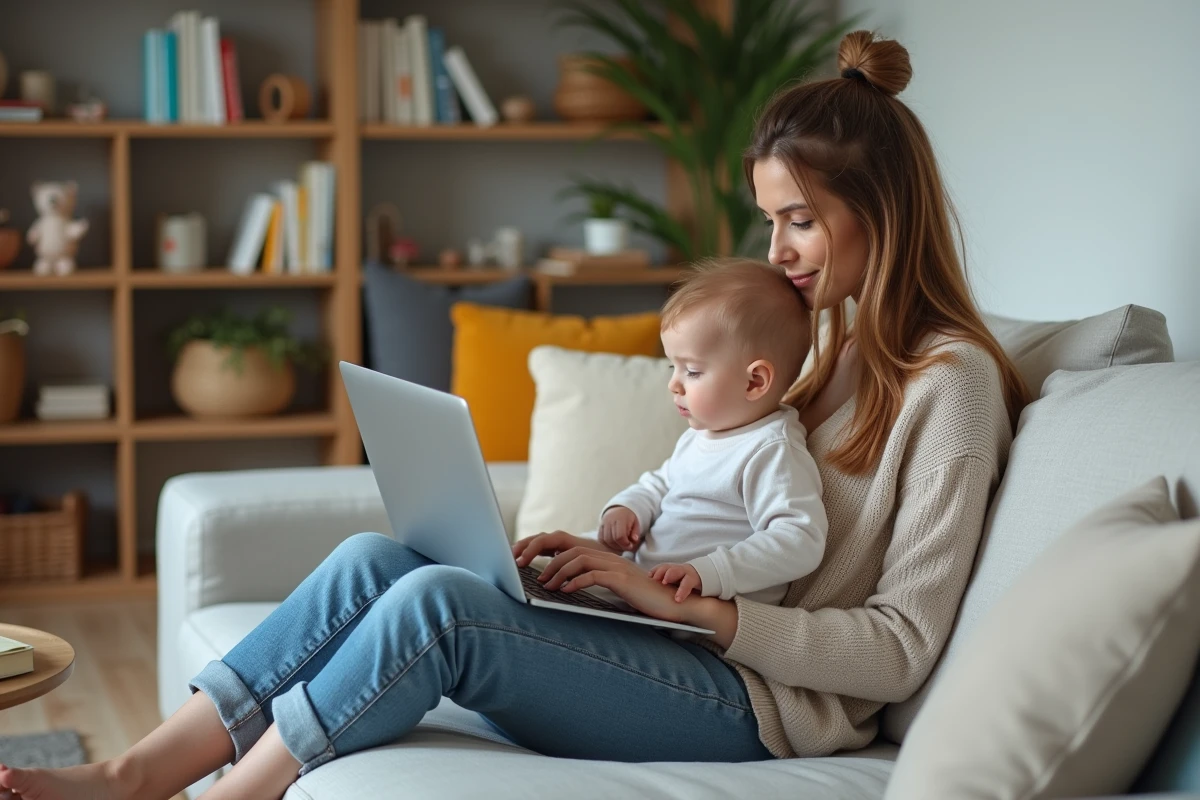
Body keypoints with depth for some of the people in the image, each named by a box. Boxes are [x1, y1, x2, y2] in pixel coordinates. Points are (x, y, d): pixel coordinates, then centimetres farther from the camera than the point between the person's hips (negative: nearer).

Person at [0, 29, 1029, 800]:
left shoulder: (950, 379, -9)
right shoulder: (817, 336, 16)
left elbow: (900, 649, -14)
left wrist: (691, 603, -19)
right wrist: (614, 549, 0)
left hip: (771, 707, -8)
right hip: (702, 643, 8)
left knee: (438, 603, -26)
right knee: (375, 557, -11)